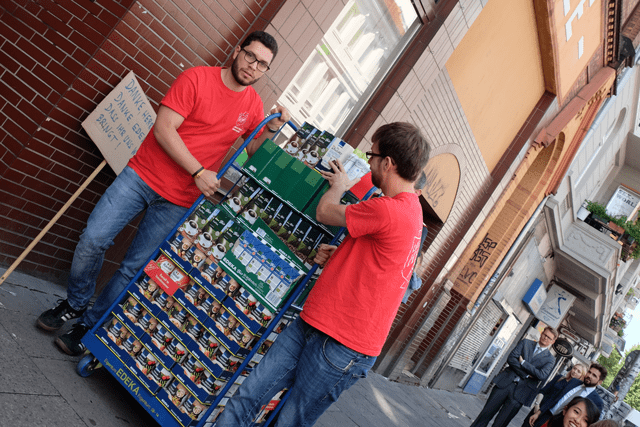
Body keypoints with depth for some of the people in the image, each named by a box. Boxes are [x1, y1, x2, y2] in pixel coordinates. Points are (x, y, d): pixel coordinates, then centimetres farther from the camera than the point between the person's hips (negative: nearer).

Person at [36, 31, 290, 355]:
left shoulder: (253, 105, 4)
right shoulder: (196, 78, -10)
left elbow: (252, 152, 14)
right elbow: (164, 128, -15)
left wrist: (271, 130, -5)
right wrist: (198, 172, -19)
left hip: (177, 202, 2)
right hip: (143, 174, -1)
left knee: (135, 268, 1)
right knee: (93, 240, -4)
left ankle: (90, 327, 21)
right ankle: (75, 304, 25)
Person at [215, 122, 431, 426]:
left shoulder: (389, 211, -20)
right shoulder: (409, 209, 14)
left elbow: (324, 212, -6)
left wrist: (338, 186, 15)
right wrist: (335, 256, 8)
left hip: (340, 346, -9)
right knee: (246, 398, 6)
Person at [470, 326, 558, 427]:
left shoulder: (550, 359, 7)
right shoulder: (526, 343, 11)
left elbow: (542, 376, -10)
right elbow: (511, 358, 0)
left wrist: (523, 362, -9)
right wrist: (525, 374, -9)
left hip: (519, 393, -1)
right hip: (505, 382, 1)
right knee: (486, 414, 1)